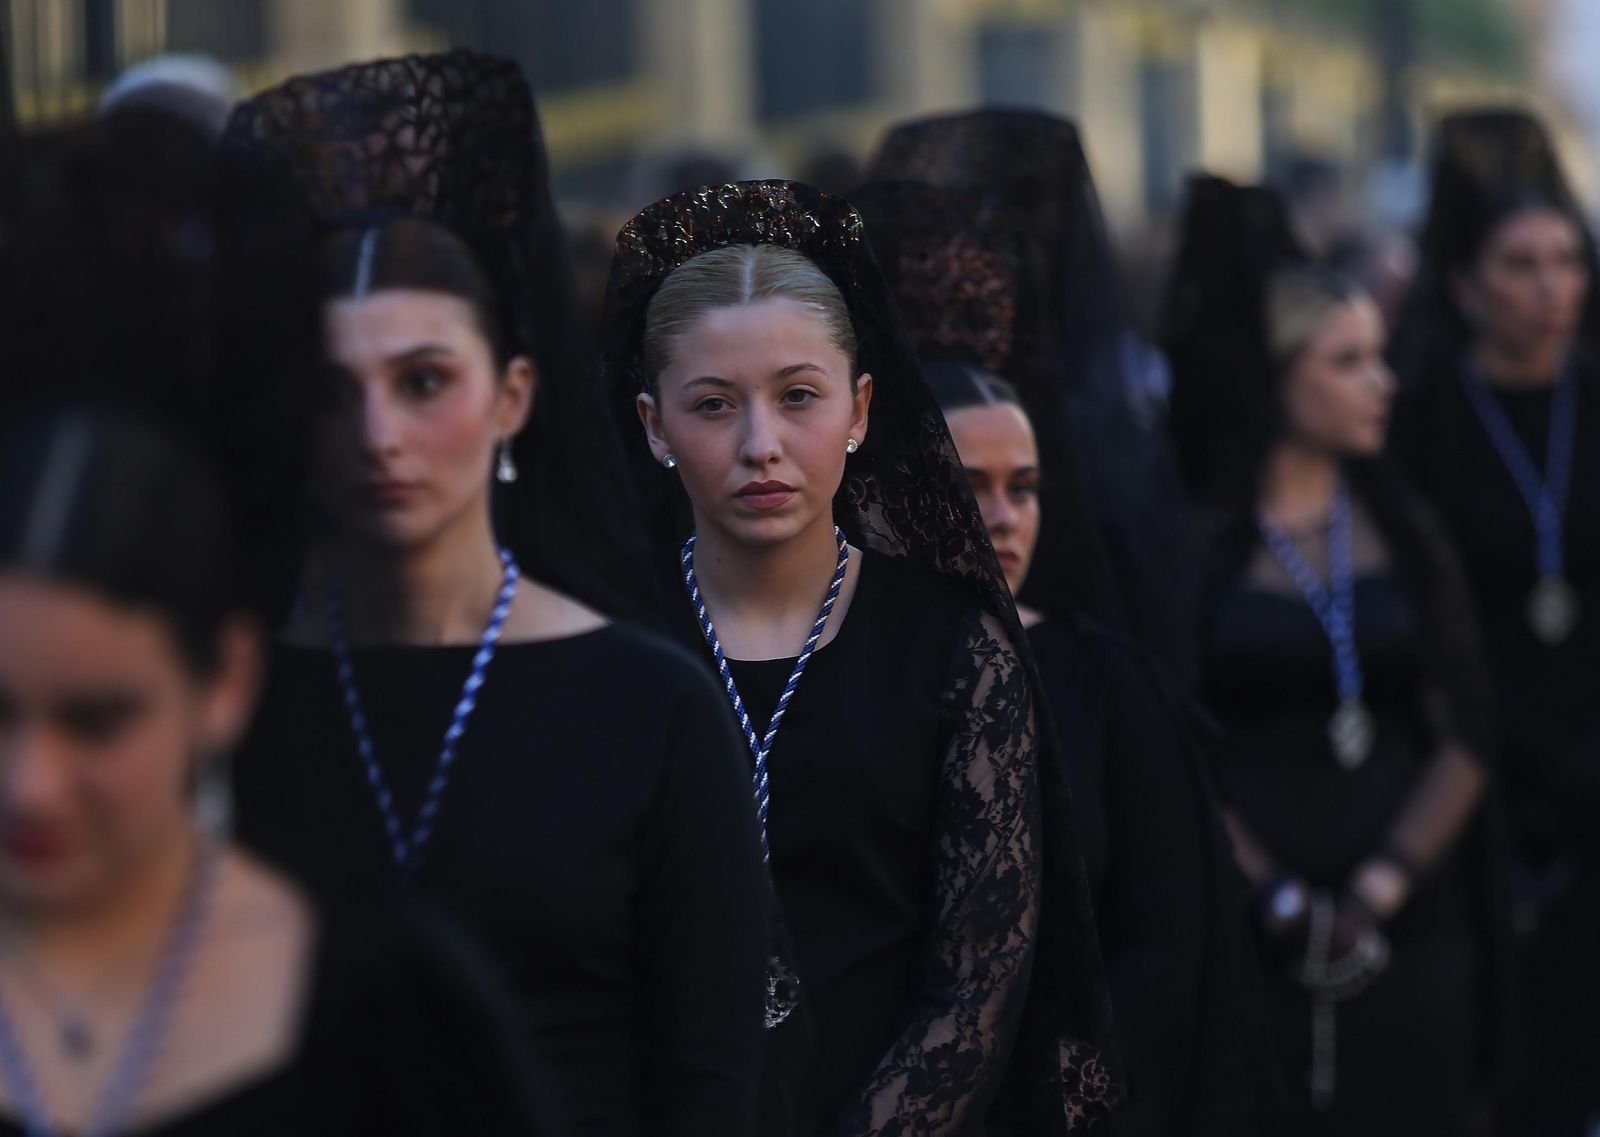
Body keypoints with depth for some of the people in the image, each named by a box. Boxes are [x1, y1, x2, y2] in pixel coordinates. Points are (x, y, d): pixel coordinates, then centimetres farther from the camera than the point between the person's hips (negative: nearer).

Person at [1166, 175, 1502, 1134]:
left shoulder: (1404, 532, 11)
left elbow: (1466, 738, 5)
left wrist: (1378, 890, -6)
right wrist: (1277, 899, -11)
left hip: (1407, 934, 3)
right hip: (1247, 937, -3)